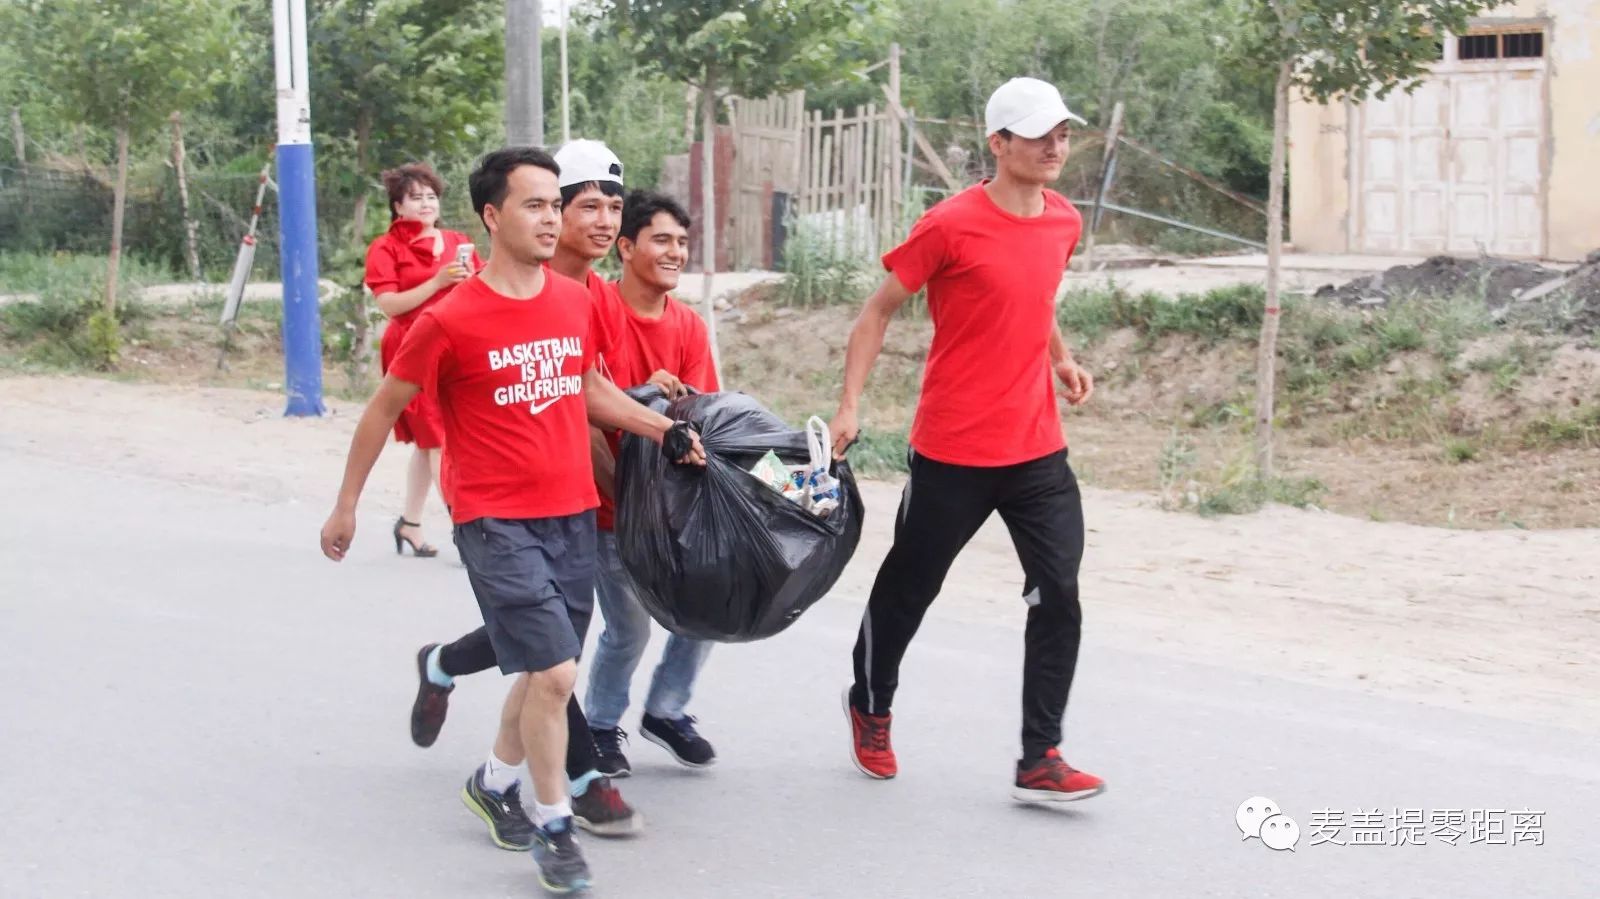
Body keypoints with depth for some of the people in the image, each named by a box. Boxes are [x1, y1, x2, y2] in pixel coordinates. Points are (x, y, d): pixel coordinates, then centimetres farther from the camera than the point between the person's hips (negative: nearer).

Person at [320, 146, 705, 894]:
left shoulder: (577, 302, 2)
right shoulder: (450, 320, -13)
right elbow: (384, 408, -1)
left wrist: (665, 431, 10)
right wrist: (346, 506, 5)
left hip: (574, 515, 6)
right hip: (497, 522, -6)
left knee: (543, 671, 15)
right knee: (553, 673, -12)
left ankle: (495, 782, 40)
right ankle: (554, 826, 6)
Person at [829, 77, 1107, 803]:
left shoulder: (1064, 222, 6)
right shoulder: (952, 226, -13)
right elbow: (878, 311, -6)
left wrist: (1061, 358, 11)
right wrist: (849, 405, -12)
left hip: (1038, 449, 5)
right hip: (954, 450, -5)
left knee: (1058, 595, -6)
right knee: (909, 587, 12)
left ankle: (1040, 760, -1)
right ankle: (870, 706, 38)